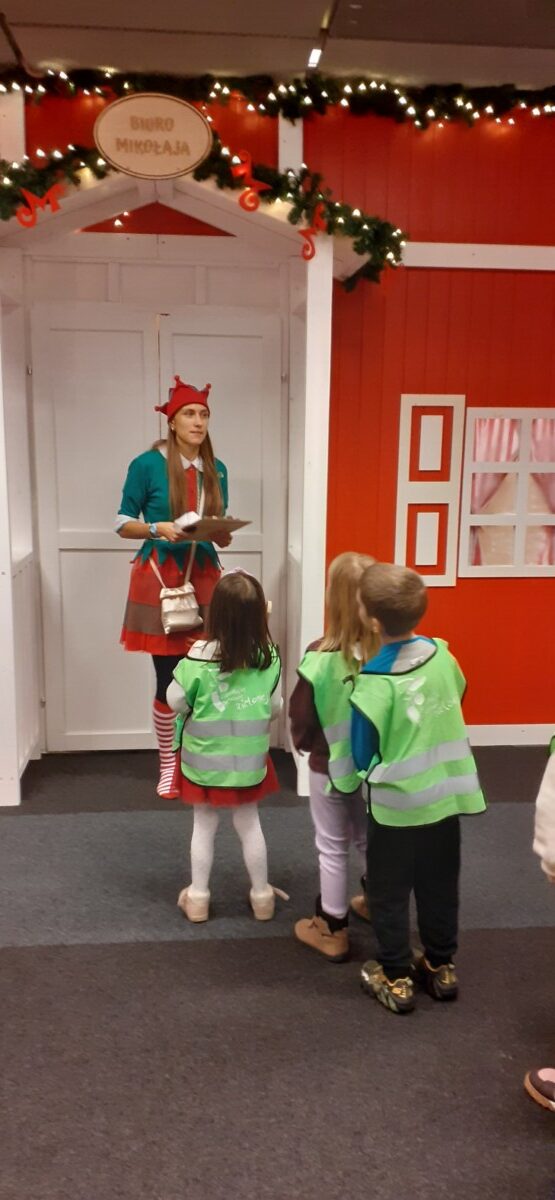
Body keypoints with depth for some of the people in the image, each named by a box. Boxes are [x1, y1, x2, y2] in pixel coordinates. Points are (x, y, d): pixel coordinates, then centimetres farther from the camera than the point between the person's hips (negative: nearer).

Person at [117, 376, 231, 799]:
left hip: (205, 578, 4)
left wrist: (222, 534, -9)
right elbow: (123, 524, -2)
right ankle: (168, 765, 17)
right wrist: (159, 529, -20)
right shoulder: (147, 465, -6)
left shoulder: (216, 470, 8)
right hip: (160, 578, -4)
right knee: (169, 678, 0)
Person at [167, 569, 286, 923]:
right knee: (250, 824, 18)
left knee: (204, 826, 15)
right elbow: (275, 706, -2)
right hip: (249, 758, 2)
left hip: (205, 759, -2)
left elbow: (176, 701, -11)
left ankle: (198, 897, 26)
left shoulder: (200, 657, -21)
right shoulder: (269, 656, -13)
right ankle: (262, 896, 29)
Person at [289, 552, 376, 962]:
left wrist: (304, 743, 8)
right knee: (370, 841, 26)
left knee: (333, 848, 15)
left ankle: (333, 931, 29)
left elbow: (302, 717, -13)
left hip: (331, 766, -3)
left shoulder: (321, 655, -25)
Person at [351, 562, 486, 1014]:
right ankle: (441, 967, 35)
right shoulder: (441, 654, -8)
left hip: (396, 803, -5)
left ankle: (396, 979, 24)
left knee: (389, 894, 14)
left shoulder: (374, 683, -23)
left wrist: (372, 770, 10)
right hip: (446, 793, 5)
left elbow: (363, 756, -12)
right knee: (440, 887, 20)